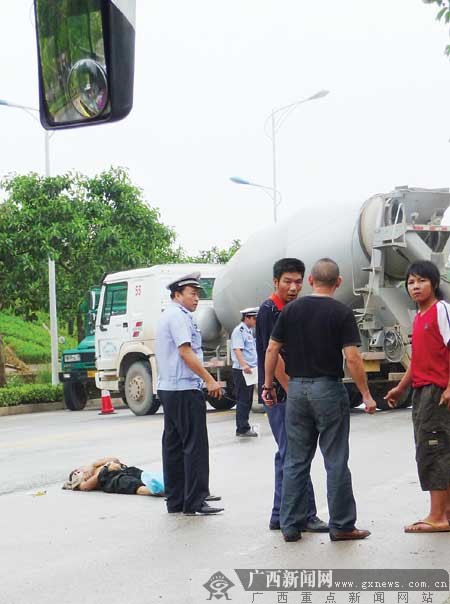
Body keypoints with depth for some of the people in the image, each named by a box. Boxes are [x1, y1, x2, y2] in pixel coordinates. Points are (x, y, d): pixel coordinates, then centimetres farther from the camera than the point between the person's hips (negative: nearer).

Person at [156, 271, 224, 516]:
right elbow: (186, 353, -19)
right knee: (195, 445, -7)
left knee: (173, 445, 10)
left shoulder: (167, 316, 21)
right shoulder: (179, 315, -11)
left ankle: (175, 501, 15)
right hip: (185, 389, -11)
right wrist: (210, 380, -17)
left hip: (167, 388, 11)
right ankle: (195, 502, -6)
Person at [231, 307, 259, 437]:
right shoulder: (239, 331, -13)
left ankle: (243, 426, 20)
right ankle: (242, 428, -3)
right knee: (243, 400, -6)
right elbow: (237, 350, -24)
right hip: (241, 371, -10)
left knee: (248, 400, 13)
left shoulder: (249, 331, 18)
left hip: (250, 371, 10)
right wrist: (244, 365, -36)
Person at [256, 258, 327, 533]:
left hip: (293, 392, 9)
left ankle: (281, 516, 18)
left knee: (288, 456, 12)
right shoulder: (269, 310, -11)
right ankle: (305, 516, -3)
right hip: (279, 393, -9)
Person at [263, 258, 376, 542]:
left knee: (295, 461, 10)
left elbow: (272, 350, 5)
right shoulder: (342, 313, -7)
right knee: (336, 462, 4)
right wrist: (366, 395, -6)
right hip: (329, 390, -4)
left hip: (296, 388, 4)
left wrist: (268, 385, 14)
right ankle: (341, 526, 10)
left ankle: (291, 526, 13)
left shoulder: (291, 309, 4)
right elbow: (352, 358, -13)